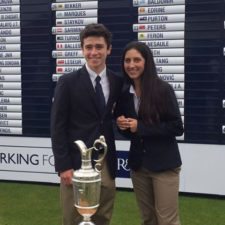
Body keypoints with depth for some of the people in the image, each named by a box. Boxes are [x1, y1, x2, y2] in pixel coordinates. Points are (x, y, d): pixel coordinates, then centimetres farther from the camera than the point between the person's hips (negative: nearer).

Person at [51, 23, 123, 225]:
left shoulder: (118, 82, 5)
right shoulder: (68, 82, -4)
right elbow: (58, 127, -6)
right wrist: (63, 166, -11)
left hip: (106, 164, 3)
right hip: (76, 164, -3)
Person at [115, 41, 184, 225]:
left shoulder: (163, 89, -10)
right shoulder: (125, 93, 6)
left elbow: (177, 127, -13)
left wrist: (140, 127, -17)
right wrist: (123, 126, -8)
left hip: (163, 164, -5)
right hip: (138, 163, 5)